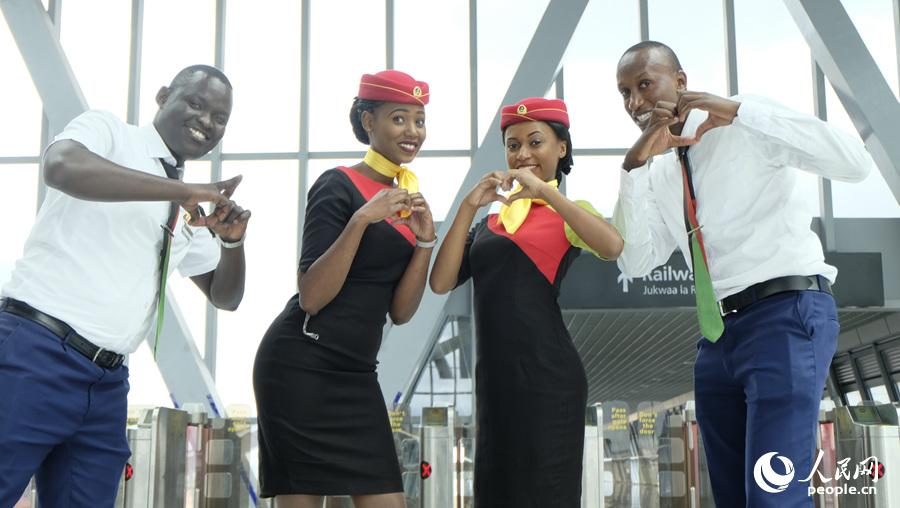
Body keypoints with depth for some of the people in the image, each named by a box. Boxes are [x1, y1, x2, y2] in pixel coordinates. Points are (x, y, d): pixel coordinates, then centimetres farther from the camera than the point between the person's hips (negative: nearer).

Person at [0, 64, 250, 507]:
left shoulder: (189, 211, 19)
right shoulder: (106, 131, 1)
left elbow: (225, 296, 22)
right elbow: (61, 167, -23)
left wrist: (233, 240, 1)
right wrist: (186, 190, -23)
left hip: (107, 383, 7)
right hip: (36, 353, -7)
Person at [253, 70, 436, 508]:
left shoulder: (406, 198, 14)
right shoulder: (339, 186, -7)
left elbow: (400, 311, 8)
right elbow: (311, 297, -15)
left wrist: (425, 241, -5)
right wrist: (361, 219, -21)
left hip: (356, 374, 7)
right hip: (303, 366, -7)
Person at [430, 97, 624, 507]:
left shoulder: (565, 214, 4)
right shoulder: (491, 221, 17)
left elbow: (612, 246, -19)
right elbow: (441, 283, 4)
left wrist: (542, 190, -18)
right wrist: (469, 206, -2)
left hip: (546, 378, -5)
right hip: (494, 380, 6)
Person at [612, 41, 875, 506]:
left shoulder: (746, 126, -4)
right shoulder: (658, 173, 14)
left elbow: (857, 162, -18)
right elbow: (635, 263, 3)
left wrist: (738, 111, -24)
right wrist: (633, 167, -9)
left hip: (786, 316, -7)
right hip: (718, 332, 8)